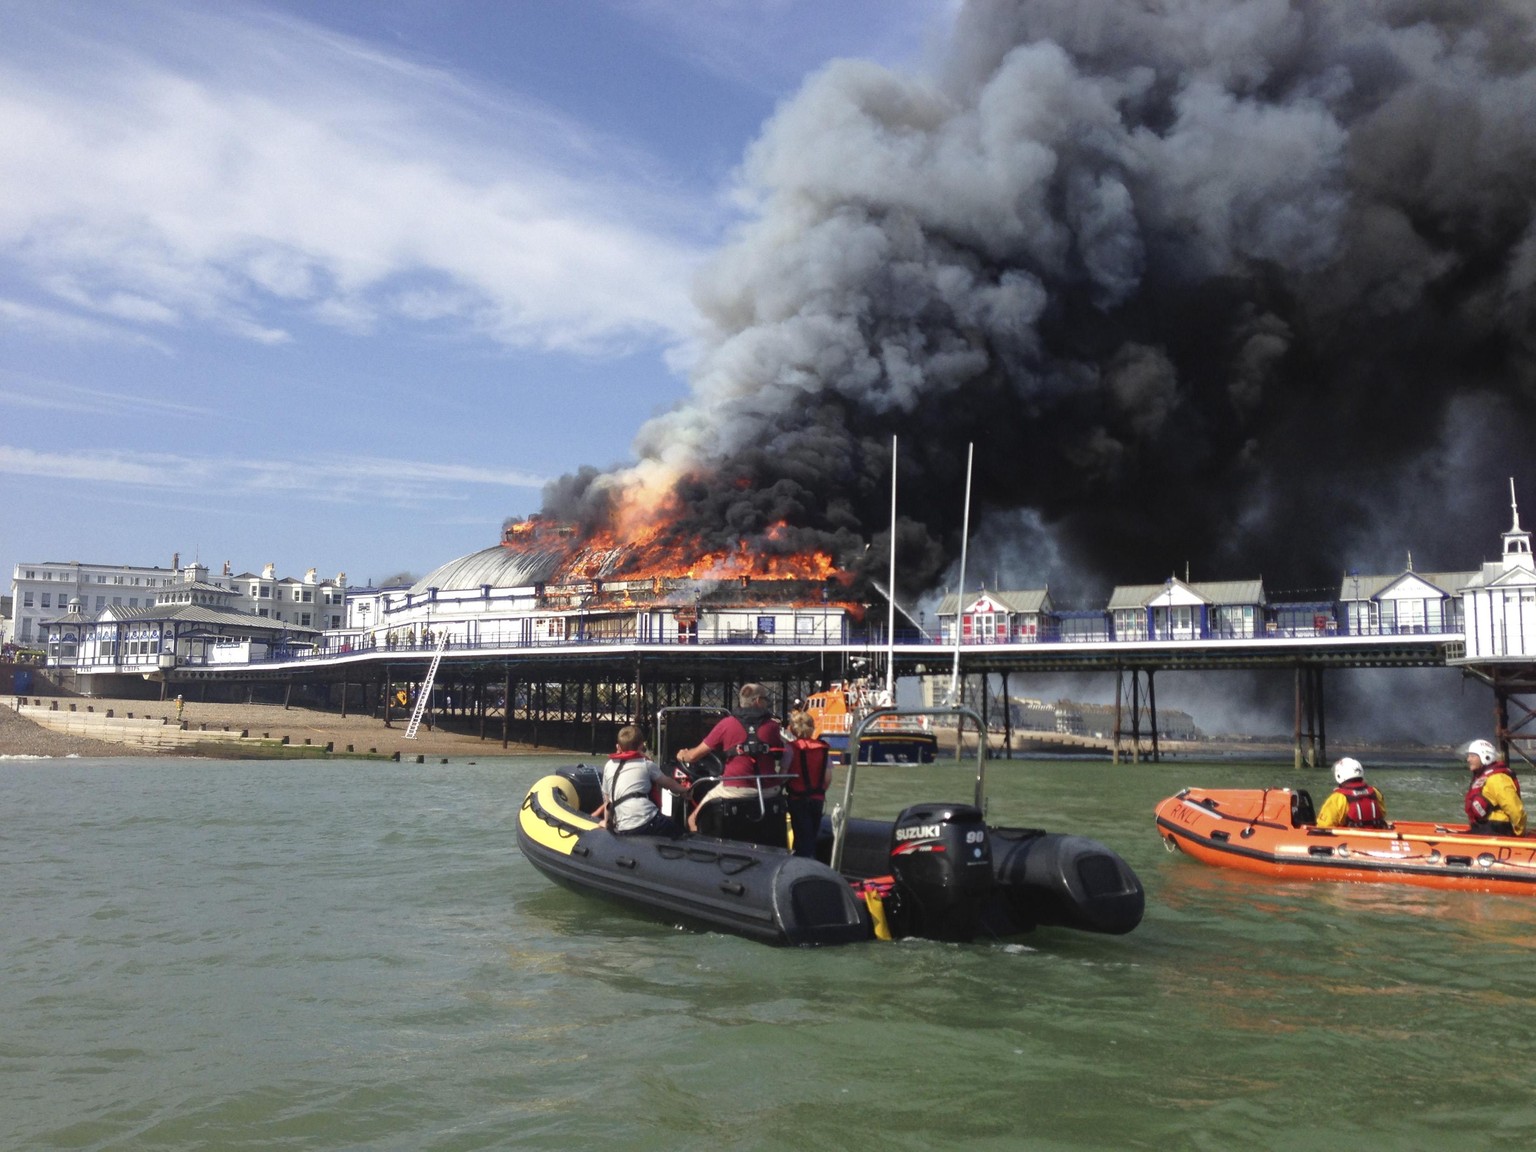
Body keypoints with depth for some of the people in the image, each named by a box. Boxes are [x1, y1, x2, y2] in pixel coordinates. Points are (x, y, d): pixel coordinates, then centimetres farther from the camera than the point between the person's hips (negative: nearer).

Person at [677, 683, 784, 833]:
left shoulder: (727, 724, 0)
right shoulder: (772, 725, 5)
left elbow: (695, 755, 5)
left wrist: (683, 756, 25)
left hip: (736, 790, -3)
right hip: (768, 790, 3)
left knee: (694, 819, 12)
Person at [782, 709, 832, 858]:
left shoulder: (791, 747, -13)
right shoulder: (824, 748, 0)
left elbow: (784, 774, -16)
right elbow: (827, 777, 2)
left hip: (798, 799, -4)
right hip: (817, 799, 4)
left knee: (803, 839, 3)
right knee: (812, 837, 17)